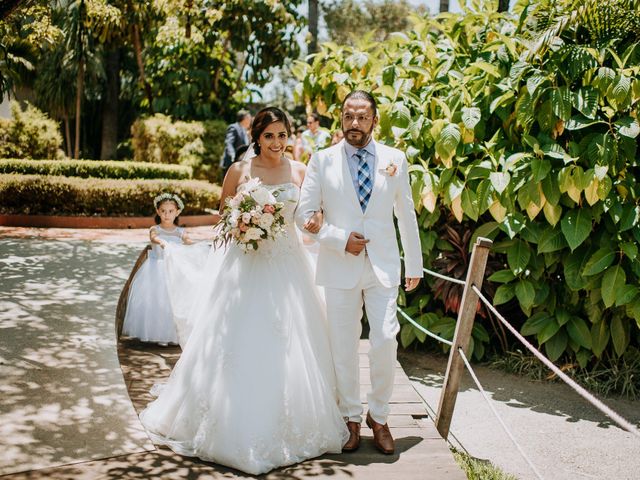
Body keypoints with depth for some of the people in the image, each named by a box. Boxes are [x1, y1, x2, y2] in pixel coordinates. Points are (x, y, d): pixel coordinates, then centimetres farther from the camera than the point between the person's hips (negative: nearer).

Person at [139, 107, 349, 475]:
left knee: (290, 346, 4)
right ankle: (237, 428, 13)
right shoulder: (239, 171, 1)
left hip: (287, 266, 2)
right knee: (239, 345, 0)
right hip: (245, 264, -2)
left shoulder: (299, 171, 6)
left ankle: (286, 428, 20)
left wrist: (314, 222, -10)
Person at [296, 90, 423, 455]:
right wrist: (340, 239, -11)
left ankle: (379, 417, 15)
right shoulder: (322, 161, 2)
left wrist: (415, 264, 12)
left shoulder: (395, 160, 5)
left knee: (385, 343, -6)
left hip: (383, 266, 0)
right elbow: (305, 214, 0)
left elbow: (407, 214, 11)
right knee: (344, 348, 6)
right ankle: (351, 418, 23)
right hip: (340, 267, 0)